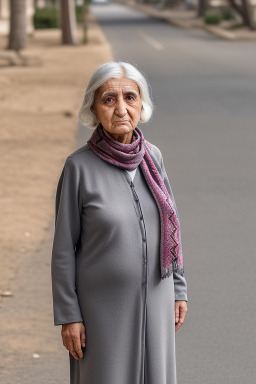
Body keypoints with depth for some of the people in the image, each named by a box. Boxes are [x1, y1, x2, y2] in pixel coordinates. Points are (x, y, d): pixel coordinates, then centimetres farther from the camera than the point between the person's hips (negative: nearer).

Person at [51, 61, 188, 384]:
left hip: (152, 299, 4)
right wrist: (67, 315, -10)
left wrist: (178, 289, 8)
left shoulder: (151, 156, -2)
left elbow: (168, 223, 8)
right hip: (102, 303, -4)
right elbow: (64, 246, -10)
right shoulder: (78, 166, -15)